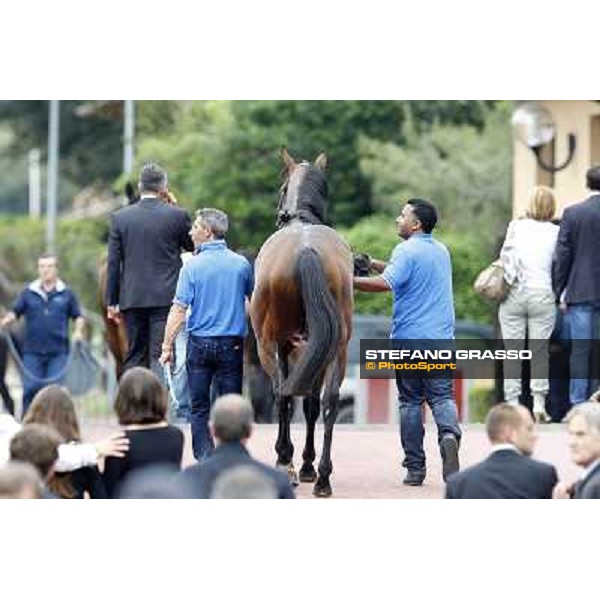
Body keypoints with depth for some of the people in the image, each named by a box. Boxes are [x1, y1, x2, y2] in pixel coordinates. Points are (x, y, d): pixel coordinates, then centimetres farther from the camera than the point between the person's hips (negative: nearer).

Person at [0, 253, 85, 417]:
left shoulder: (66, 293, 6)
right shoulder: (28, 292, 8)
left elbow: (78, 317, 12)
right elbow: (14, 312, 9)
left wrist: (78, 331, -6)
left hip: (58, 352, -1)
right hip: (33, 350, 1)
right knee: (31, 388, -3)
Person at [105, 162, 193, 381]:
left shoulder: (119, 217, 1)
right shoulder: (177, 215, -4)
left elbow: (113, 263, 3)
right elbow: (192, 245, 13)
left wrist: (112, 302, 9)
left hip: (132, 298, 2)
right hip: (165, 298, -2)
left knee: (134, 356, 11)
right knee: (160, 357, -4)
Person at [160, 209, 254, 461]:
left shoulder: (193, 266, -8)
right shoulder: (241, 264, 0)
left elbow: (178, 310, -10)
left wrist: (167, 346, -4)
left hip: (200, 343, -2)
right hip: (232, 344, 2)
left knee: (199, 406, 7)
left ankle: (205, 457, 1)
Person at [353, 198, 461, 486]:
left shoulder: (406, 251, -10)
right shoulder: (441, 250, 14)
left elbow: (386, 283, -23)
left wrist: (351, 281, -17)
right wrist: (374, 264, 18)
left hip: (409, 338, -4)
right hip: (441, 338, 4)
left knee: (410, 402, 4)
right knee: (442, 396, 5)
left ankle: (415, 468, 6)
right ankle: (449, 434, -26)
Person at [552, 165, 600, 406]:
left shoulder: (572, 213, -2)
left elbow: (561, 256, -1)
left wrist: (559, 293, 6)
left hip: (580, 293, 0)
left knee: (580, 350, 2)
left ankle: (578, 403, 1)